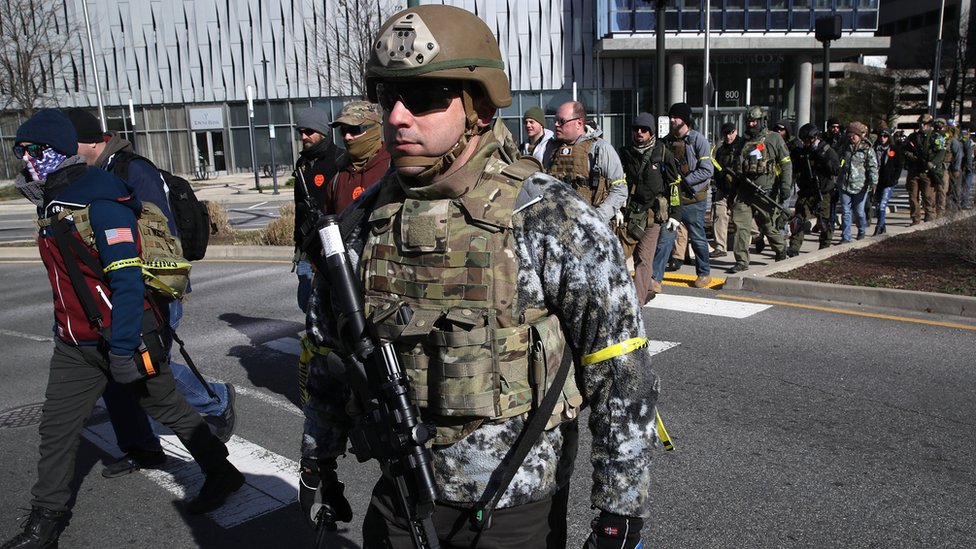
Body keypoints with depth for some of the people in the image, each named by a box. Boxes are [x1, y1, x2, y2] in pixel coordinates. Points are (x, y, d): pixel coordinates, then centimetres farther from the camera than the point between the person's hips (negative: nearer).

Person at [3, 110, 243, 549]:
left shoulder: (100, 202, -20)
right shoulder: (51, 203, 10)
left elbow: (128, 281, -25)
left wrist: (122, 348, -26)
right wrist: (61, 328, 26)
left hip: (122, 336, -8)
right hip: (75, 345, 8)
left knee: (168, 409, 6)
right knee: (56, 427, 11)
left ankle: (221, 474, 24)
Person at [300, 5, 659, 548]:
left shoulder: (554, 219, -19)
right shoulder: (363, 220, -4)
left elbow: (623, 375, -15)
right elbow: (329, 352, 9)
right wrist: (318, 461, 14)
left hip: (518, 503, -3)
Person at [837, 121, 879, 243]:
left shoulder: (867, 150, -3)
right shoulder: (845, 148, 10)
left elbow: (873, 167, -8)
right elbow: (838, 163, 23)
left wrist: (873, 182, -20)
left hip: (860, 186, -3)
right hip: (844, 186, 3)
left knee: (859, 211, 6)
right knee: (846, 212, 1)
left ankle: (862, 230, 33)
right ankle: (846, 237, 6)